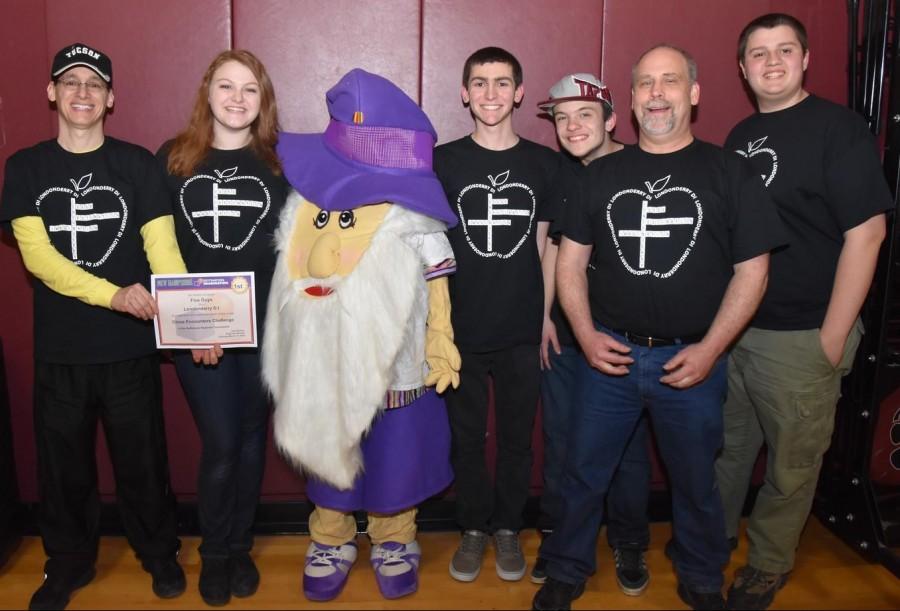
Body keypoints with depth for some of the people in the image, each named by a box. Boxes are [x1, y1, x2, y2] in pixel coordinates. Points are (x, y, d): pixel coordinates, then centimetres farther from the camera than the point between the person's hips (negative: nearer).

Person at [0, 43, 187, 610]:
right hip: (59, 348, 2)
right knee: (64, 462, 14)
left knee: (143, 458, 9)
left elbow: (163, 250, -8)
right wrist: (113, 294, -23)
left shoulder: (137, 164, 0)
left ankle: (160, 553, 31)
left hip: (132, 345, -1)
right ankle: (69, 562, 35)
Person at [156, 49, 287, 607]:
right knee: (220, 445, 1)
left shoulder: (281, 162, 4)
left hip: (265, 328, 1)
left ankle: (241, 548, 30)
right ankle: (213, 553, 25)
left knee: (251, 439, 11)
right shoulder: (172, 159, 4)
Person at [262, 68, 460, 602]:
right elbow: (290, 274, 10)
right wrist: (293, 351, 12)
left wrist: (441, 349, -4)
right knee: (327, 455, 17)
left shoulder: (410, 208, -9)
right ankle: (331, 542, 38)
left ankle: (394, 543, 35)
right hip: (323, 364, 3)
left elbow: (436, 286, -4)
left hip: (393, 363, -2)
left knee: (395, 460, 11)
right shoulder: (305, 198, 0)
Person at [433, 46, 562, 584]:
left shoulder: (545, 164, 2)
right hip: (462, 331, 0)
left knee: (517, 437, 12)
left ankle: (508, 528, 32)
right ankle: (474, 529, 31)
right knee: (467, 437, 12)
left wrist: (548, 319, 2)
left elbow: (546, 249, 6)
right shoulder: (444, 162, -1)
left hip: (523, 332, 1)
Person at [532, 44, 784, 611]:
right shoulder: (602, 174, 5)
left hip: (692, 359, -1)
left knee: (696, 481, 15)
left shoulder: (730, 172, -2)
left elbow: (752, 270, -4)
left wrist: (709, 350, -11)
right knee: (585, 472, 11)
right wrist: (587, 335, -6)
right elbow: (571, 261, 6)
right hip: (610, 353, 2)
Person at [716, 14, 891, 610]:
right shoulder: (741, 135, 10)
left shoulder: (838, 127, -9)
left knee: (791, 465, 10)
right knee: (727, 450, 19)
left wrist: (833, 338, -16)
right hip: (729, 327, 6)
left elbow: (866, 231, -14)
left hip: (799, 336, -5)